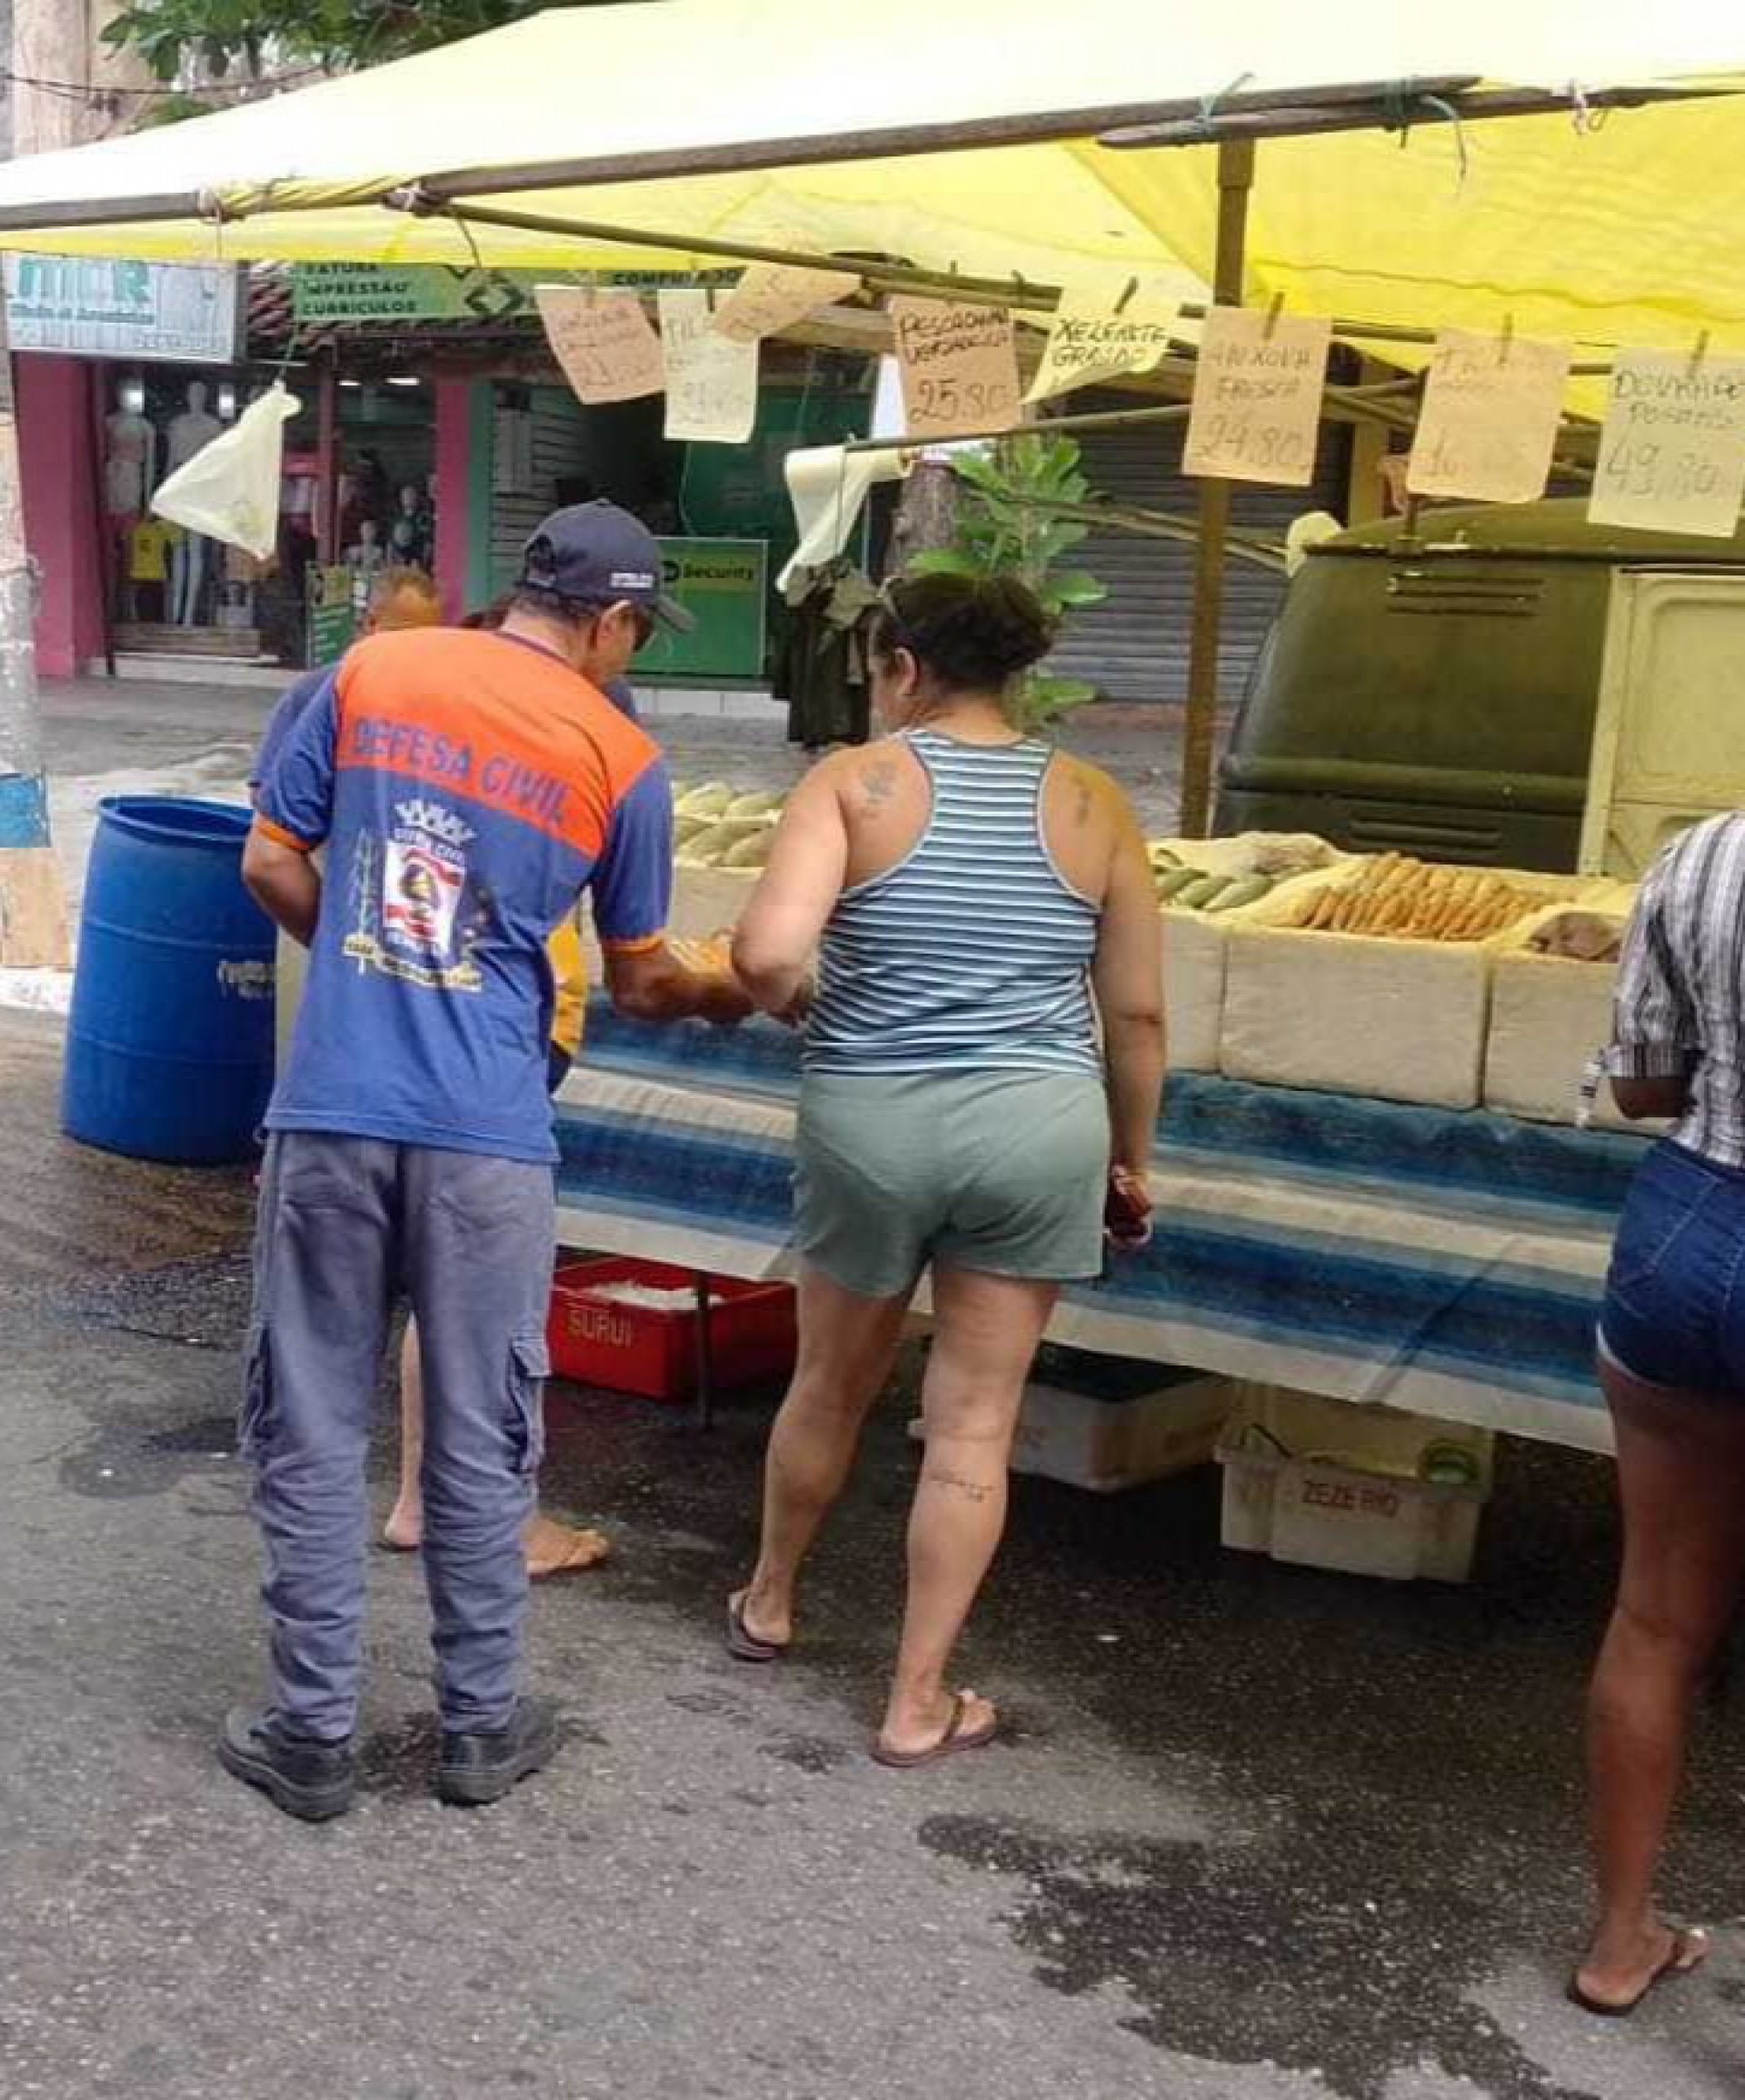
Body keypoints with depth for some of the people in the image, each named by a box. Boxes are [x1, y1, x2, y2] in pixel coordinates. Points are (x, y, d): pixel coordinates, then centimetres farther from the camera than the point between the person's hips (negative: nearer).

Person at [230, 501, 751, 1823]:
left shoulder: (371, 671, 5)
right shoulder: (621, 759, 1)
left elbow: (271, 866, 7)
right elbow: (640, 984, 10)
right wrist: (731, 999, 31)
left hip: (331, 1114, 2)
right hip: (483, 1137, -1)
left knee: (310, 1433, 11)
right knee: (480, 1442, 11)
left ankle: (313, 1735, 19)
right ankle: (480, 1728, 24)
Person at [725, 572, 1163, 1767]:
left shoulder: (856, 782, -5)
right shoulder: (1092, 803, 3)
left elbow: (770, 953, -19)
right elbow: (1138, 1013, 5)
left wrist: (781, 1001, 3)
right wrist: (1132, 1160, 17)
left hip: (873, 1123, 0)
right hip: (1038, 1128, 1)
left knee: (834, 1386, 20)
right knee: (975, 1421, 8)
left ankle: (769, 1603, 43)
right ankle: (919, 1703, 15)